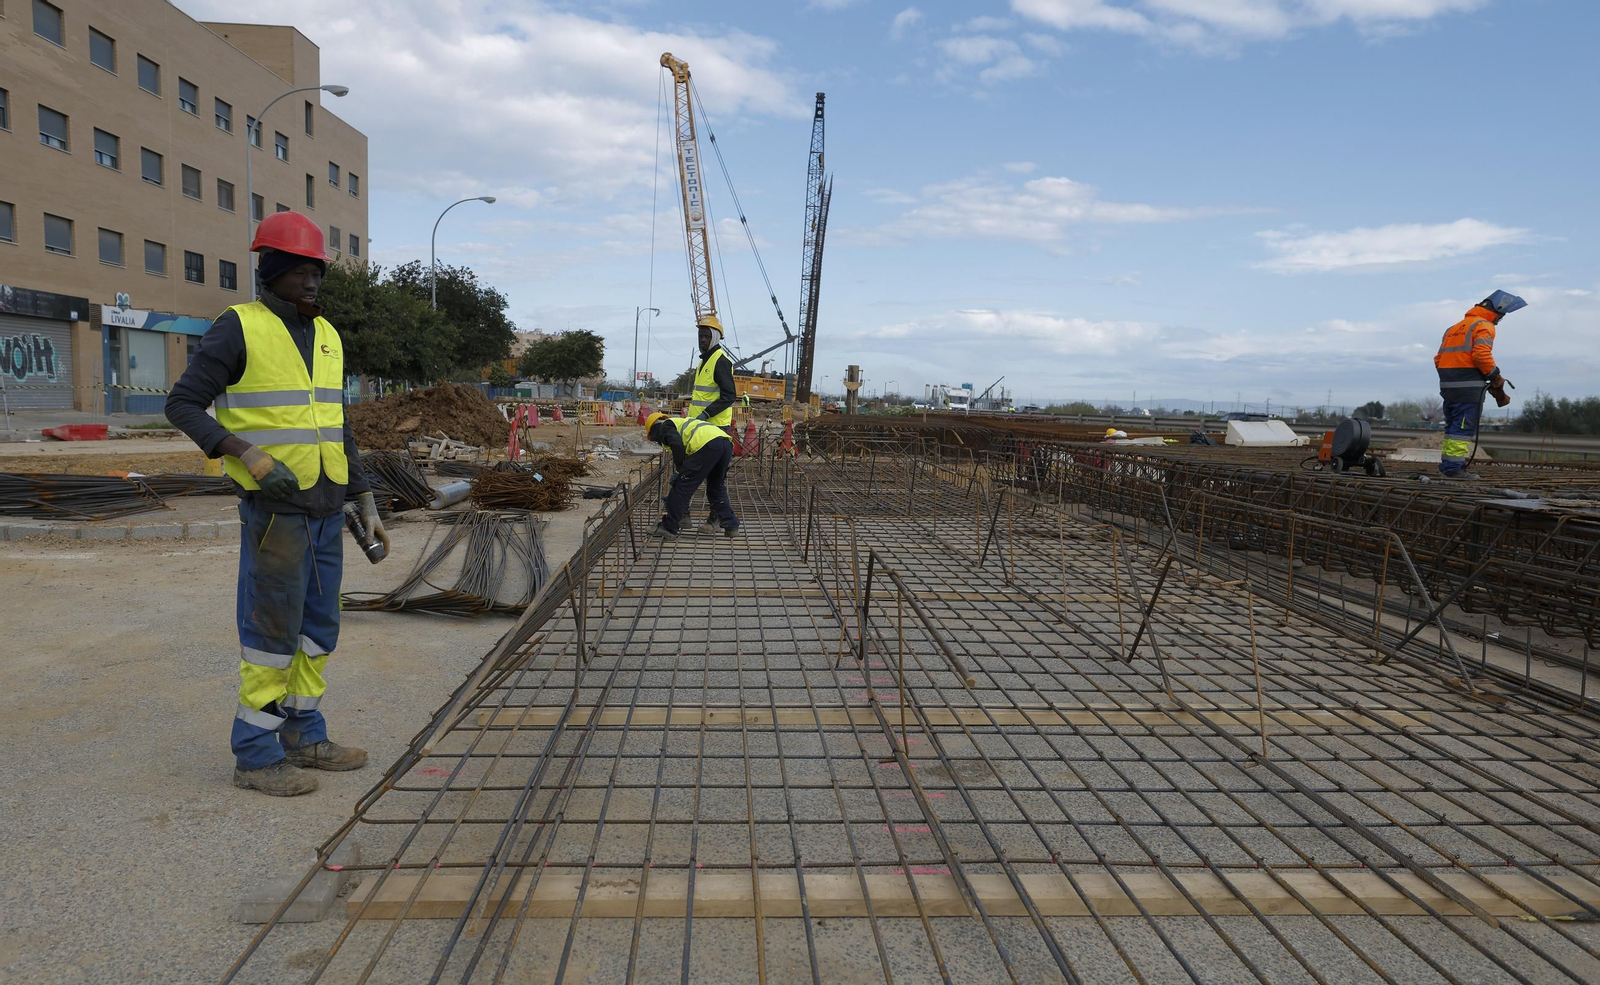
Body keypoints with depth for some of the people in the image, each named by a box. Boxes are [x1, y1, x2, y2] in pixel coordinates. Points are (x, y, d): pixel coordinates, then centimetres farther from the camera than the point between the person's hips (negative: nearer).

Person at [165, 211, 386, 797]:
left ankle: (303, 737, 24)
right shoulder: (239, 328, -8)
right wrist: (250, 456, -21)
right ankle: (255, 756, 9)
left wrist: (366, 504, 12)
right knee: (272, 628, -2)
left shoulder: (326, 336, 12)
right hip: (273, 507, -7)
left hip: (325, 507, 7)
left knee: (318, 627, 11)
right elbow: (182, 405, -8)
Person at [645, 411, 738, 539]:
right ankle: (730, 525, 23)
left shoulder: (665, 427, 15)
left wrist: (678, 470, 6)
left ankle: (668, 528, 7)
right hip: (726, 442, 8)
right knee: (716, 487, 24)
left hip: (707, 444, -8)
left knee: (682, 487, 2)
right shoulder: (682, 423, 41)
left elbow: (678, 446, -7)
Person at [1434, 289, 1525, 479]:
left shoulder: (1454, 328, 23)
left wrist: (1449, 376, 18)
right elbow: (1482, 355, -18)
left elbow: (1439, 358, 18)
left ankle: (1447, 463, 17)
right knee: (1464, 427, -7)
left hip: (1447, 383, 8)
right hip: (1469, 385, -8)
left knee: (1453, 426, 15)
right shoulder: (1483, 326, -3)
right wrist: (1495, 376, -8)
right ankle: (1455, 467, -10)